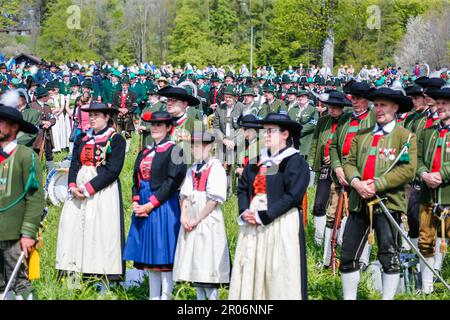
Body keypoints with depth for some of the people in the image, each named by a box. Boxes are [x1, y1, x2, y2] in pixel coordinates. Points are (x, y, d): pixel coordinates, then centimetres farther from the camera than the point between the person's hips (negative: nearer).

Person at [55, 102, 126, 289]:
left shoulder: (116, 140, -2)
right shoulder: (82, 138, 17)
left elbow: (112, 170, -11)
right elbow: (74, 164, 11)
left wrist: (88, 188, -16)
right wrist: (73, 186, -8)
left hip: (103, 191, -5)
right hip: (78, 191, 5)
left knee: (100, 230, -10)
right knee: (71, 226, -3)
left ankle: (103, 278, -7)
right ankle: (73, 277, -1)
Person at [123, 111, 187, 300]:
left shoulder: (174, 150, -5)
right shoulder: (145, 152, 17)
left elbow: (172, 182, -13)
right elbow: (137, 180, 17)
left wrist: (150, 205, -16)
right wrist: (136, 203, -1)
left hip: (163, 208, -7)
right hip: (143, 208, 7)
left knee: (164, 257, -5)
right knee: (149, 256, 9)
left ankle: (165, 296, -1)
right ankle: (153, 296, 15)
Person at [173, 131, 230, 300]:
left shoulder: (216, 168, -8)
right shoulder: (192, 170, 16)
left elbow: (214, 199, -13)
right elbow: (185, 195, 12)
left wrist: (197, 220, -13)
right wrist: (184, 217, -4)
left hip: (208, 222, -7)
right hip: (191, 225, 7)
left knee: (208, 266, -8)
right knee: (194, 266, 8)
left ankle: (211, 296, -4)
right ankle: (199, 296, 15)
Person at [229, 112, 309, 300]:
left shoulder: (295, 162, -6)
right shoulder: (258, 161, 16)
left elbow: (292, 196, -15)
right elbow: (242, 188, 13)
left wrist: (263, 216, -17)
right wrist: (244, 212, -6)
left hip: (281, 225, -7)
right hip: (253, 225, 7)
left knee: (278, 274, -7)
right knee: (251, 271, 4)